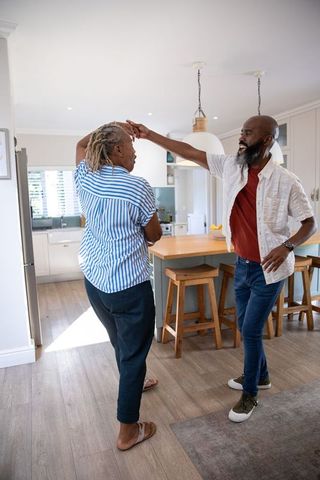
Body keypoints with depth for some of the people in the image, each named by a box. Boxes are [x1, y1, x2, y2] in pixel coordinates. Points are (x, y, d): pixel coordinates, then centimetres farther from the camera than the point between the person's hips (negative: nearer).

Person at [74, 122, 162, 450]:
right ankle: (128, 431, 25)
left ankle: (133, 383, 54)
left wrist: (114, 127, 21)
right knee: (134, 352, 10)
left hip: (93, 281, 7)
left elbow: (81, 144, 23)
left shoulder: (85, 178, 1)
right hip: (129, 285, -7)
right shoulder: (137, 188, -17)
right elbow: (154, 235, -4)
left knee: (120, 342, 28)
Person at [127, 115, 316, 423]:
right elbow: (188, 152, -2)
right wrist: (149, 135, -3)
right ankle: (260, 376, 43)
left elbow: (310, 222, -7)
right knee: (246, 326, 18)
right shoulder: (230, 166, -3)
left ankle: (249, 394, 23)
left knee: (251, 330, 0)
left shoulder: (286, 181, -16)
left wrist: (287, 246, -25)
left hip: (268, 270, -5)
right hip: (242, 265, 6)